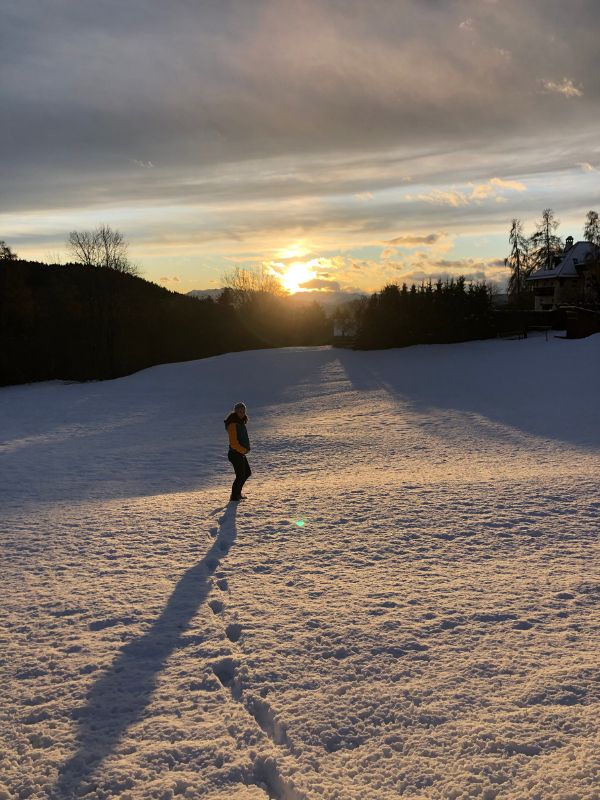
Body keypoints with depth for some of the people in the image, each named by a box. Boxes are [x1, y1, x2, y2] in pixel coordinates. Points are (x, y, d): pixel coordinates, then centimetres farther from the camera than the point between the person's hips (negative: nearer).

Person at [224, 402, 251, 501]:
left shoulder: (241, 422, 10)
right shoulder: (233, 425, -20)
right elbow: (233, 443, -23)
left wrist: (245, 448, 10)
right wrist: (244, 450, -13)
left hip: (241, 453, 10)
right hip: (236, 454, -10)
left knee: (247, 473, 20)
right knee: (240, 475, -1)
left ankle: (237, 492, 34)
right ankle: (234, 496, 17)